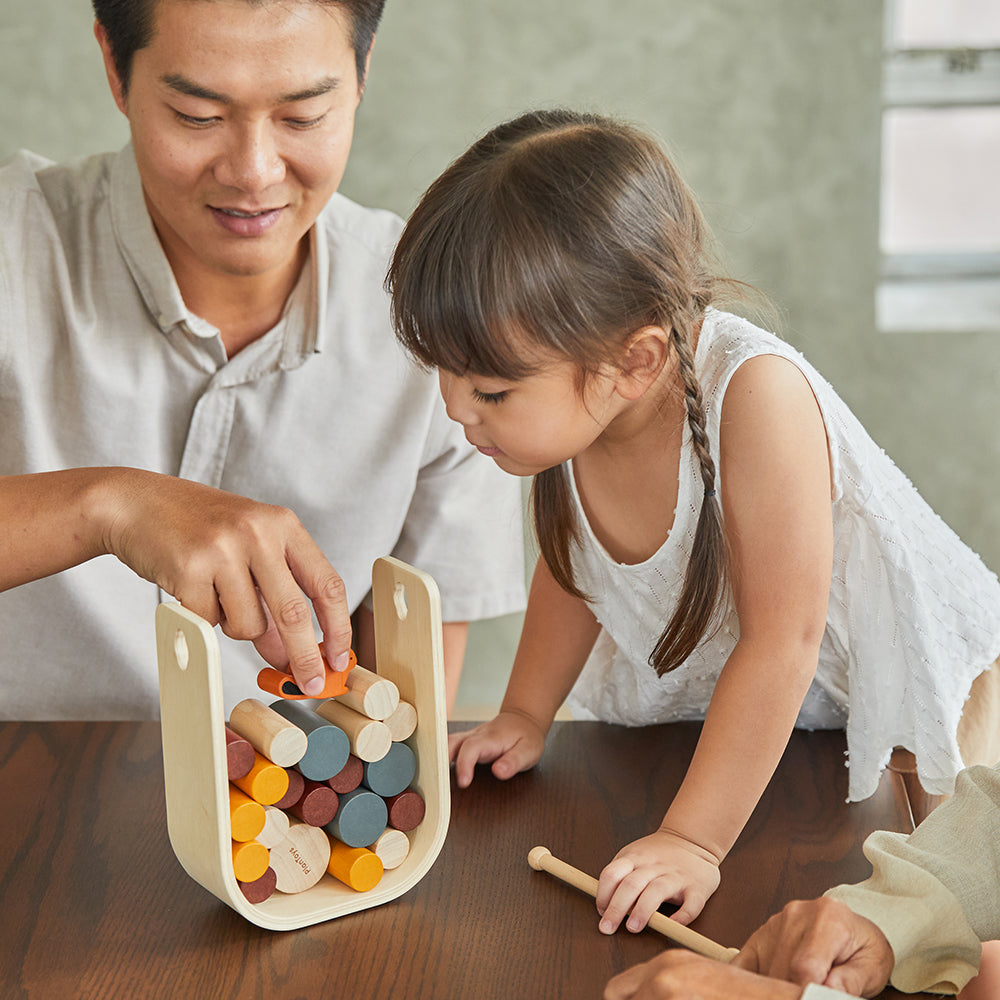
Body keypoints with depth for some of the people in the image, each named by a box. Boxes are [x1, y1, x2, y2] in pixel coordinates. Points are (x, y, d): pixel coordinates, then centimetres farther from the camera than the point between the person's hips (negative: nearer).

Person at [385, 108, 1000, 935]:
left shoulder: (754, 394, -36)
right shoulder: (569, 410, -17)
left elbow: (782, 640, -32)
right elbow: (572, 565, 5)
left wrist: (694, 838, -31)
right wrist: (525, 715, 2)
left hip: (912, 676, -5)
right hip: (728, 703, 5)